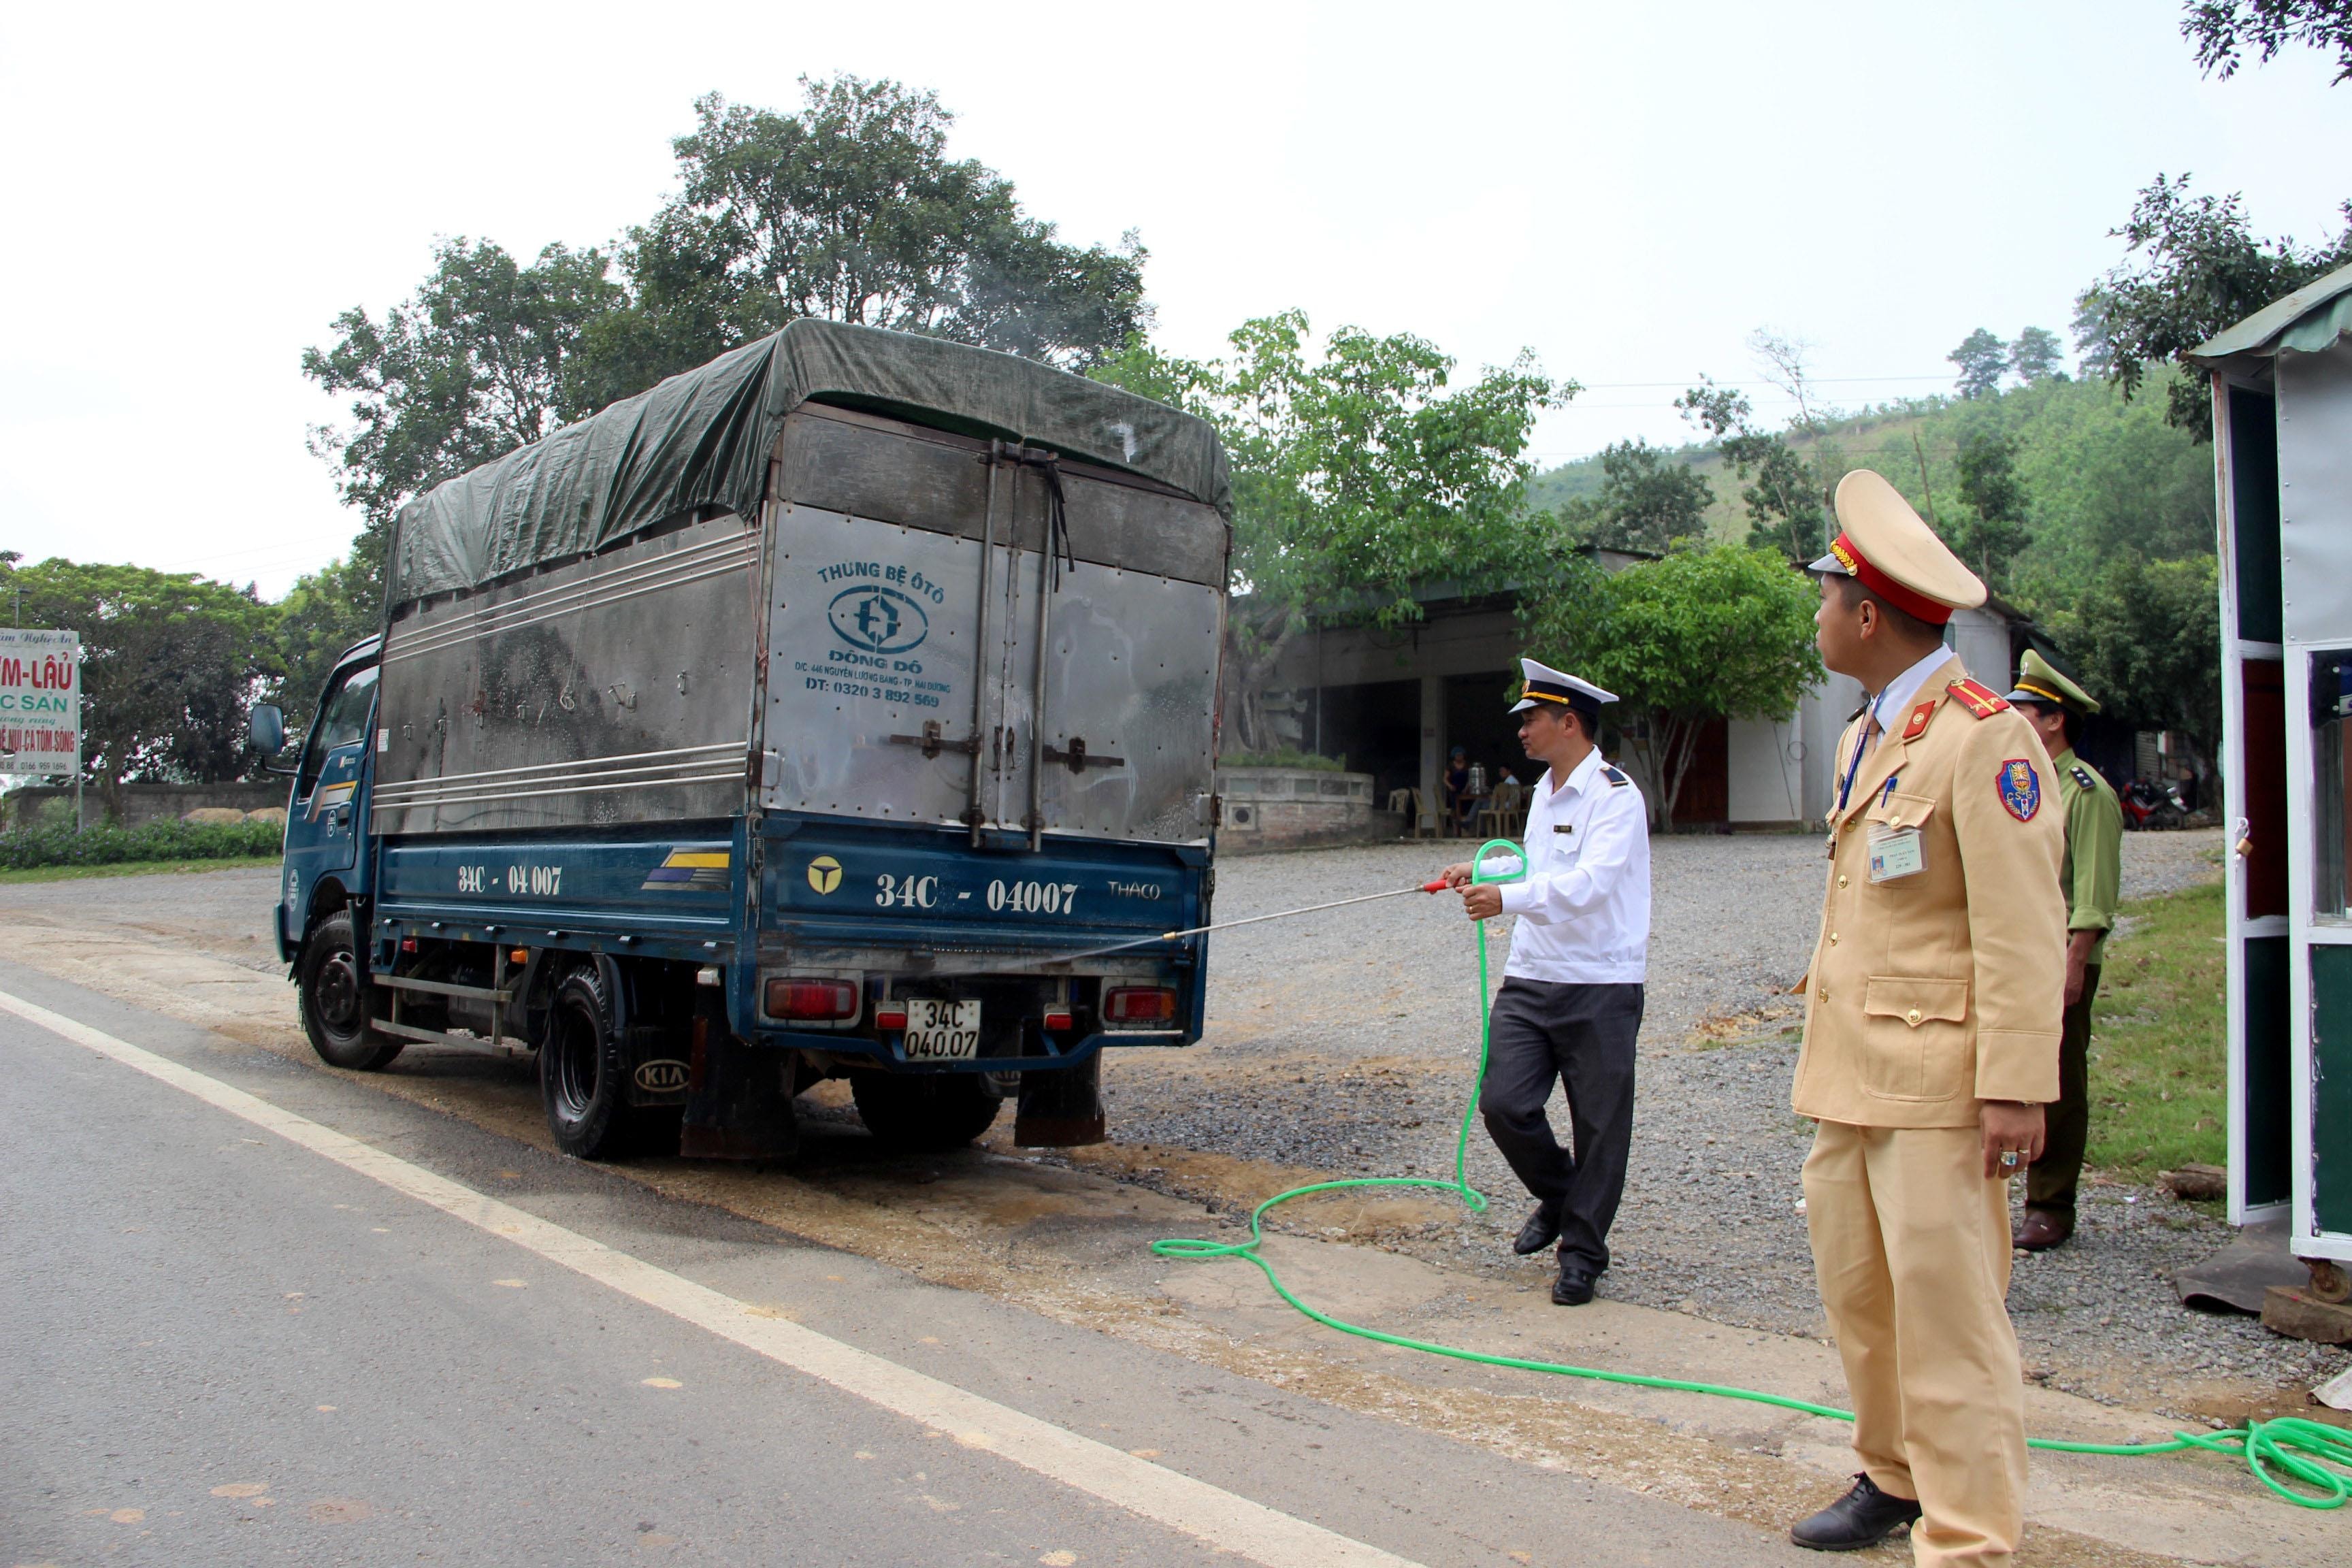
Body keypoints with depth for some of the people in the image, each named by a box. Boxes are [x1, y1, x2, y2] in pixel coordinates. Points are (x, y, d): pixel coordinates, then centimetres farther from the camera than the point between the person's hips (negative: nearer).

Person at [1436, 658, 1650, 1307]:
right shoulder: (1543, 792, 16)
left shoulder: (1614, 796, -12)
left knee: (1599, 1128, 3)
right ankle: (1558, 1198, 27)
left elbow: (1591, 881, -28)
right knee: (1504, 1104, -1)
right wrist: (1484, 870, 23)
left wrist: (1509, 897, -39)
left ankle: (1582, 1252, 19)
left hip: (1600, 988, -7)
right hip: (1530, 981, 7)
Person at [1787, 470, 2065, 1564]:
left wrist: (2015, 1086, -19)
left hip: (1933, 1076, -9)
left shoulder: (1982, 735, -12)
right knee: (1856, 1287, 17)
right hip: (1849, 1067, 9)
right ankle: (1894, 1480, 33)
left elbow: (2023, 931, -16)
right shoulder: (1862, 737, 17)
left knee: (1945, 1301, -3)